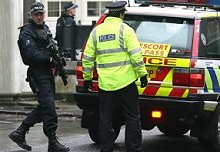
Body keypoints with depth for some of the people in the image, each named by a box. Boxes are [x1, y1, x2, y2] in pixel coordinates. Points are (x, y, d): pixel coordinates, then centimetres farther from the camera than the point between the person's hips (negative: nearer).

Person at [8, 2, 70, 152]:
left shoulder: (46, 29, 17)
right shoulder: (27, 32, -10)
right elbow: (31, 53, -22)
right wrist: (50, 60, -21)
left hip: (47, 72, 9)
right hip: (37, 73, -9)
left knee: (45, 106, 12)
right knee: (49, 107, -10)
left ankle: (20, 132, 19)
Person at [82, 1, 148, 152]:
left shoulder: (96, 32, 7)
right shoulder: (125, 30, -5)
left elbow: (87, 58, 9)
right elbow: (136, 56, -11)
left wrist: (87, 78, 19)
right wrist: (142, 74, -3)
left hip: (105, 84, 3)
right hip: (126, 82, -3)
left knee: (105, 120, 10)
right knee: (132, 118, 5)